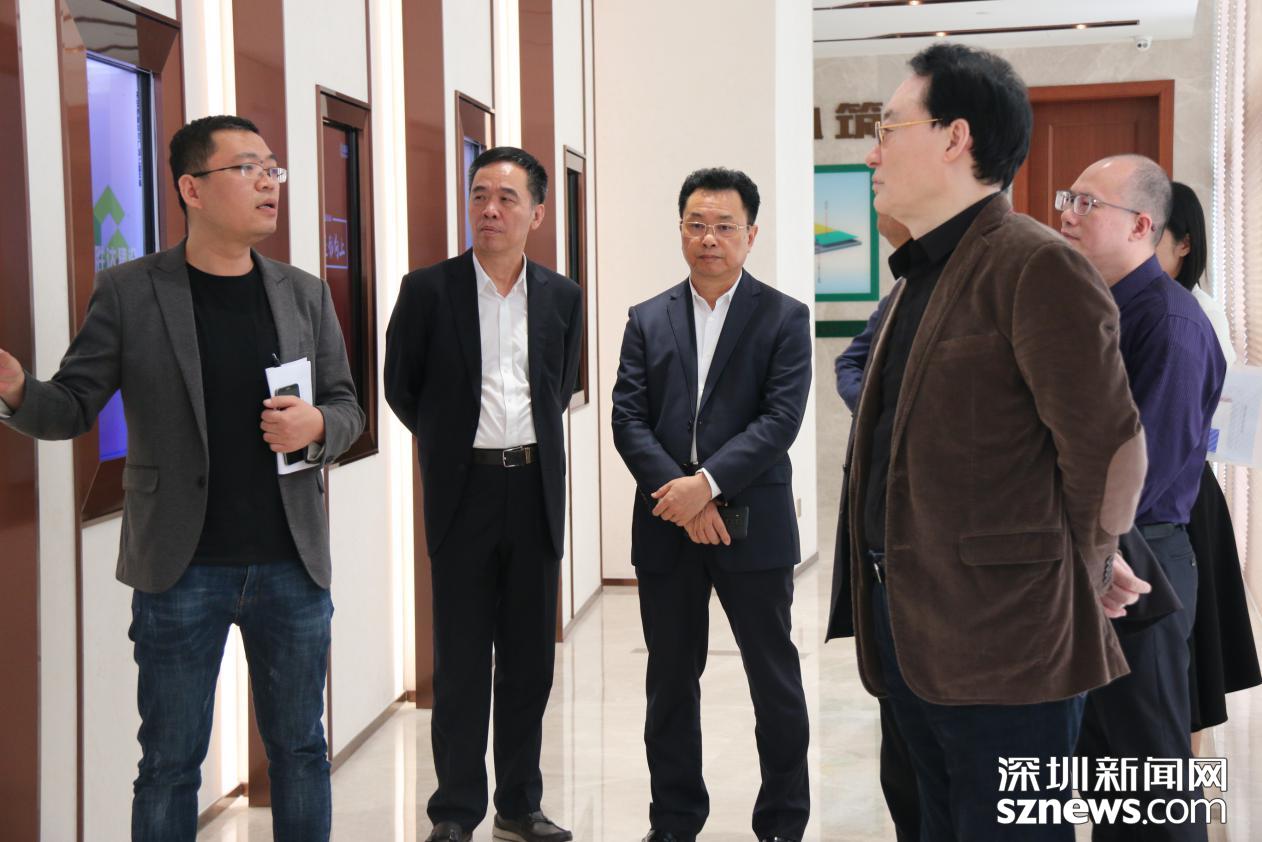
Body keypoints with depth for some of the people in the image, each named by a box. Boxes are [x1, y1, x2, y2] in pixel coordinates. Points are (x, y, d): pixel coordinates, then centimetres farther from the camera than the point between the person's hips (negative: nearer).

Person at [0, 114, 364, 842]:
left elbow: (348, 407, 10)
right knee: (171, 762, 9)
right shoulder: (128, 293, -3)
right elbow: (73, 408, -2)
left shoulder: (305, 294, 5)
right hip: (181, 570, -2)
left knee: (300, 749, 14)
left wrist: (317, 424, -12)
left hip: (292, 566, 3)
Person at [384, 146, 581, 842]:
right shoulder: (428, 289, -3)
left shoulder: (561, 297, 6)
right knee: (460, 662, 3)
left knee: (529, 659, 10)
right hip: (463, 492, -3)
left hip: (536, 489, 3)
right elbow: (400, 387, 7)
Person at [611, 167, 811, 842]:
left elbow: (780, 419, -10)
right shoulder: (648, 320, 9)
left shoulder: (784, 318, 0)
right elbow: (627, 419, 0)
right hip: (666, 529, 3)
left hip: (752, 526, -3)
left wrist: (707, 483, -19)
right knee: (670, 679, 12)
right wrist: (679, 494, -13)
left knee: (775, 680, 6)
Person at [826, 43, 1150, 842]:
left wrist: (1088, 567, 0)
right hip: (908, 625, 9)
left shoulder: (1038, 266, -13)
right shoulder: (917, 279, 16)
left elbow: (1108, 445, -15)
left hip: (1003, 635, -9)